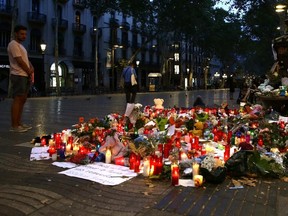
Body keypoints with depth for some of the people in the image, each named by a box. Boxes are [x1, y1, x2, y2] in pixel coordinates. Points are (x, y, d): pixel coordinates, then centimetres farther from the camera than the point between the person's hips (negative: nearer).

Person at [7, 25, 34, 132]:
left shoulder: (20, 46, 23)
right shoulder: (13, 44, -8)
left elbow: (26, 60, 20)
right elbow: (20, 61, -14)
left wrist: (31, 69, 0)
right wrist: (29, 72, -5)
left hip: (25, 76, 10)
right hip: (18, 76, -10)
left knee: (22, 100, 9)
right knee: (17, 100, -11)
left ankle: (19, 123, 14)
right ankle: (14, 126, -10)